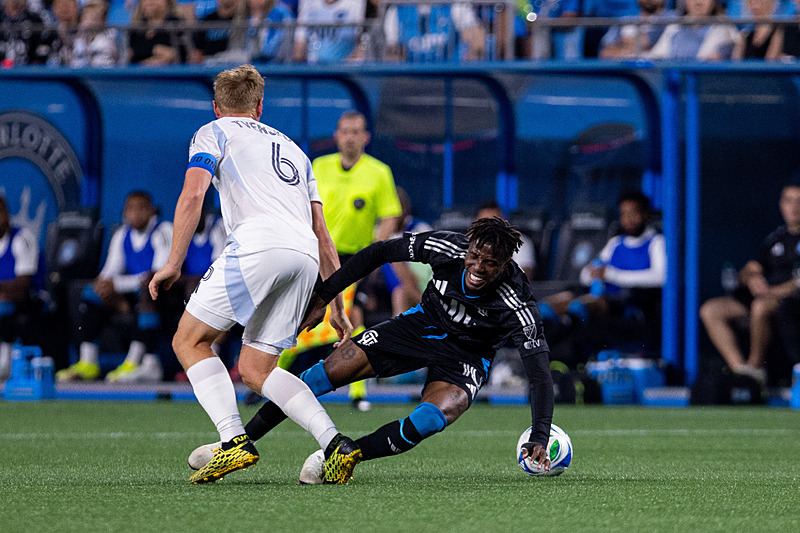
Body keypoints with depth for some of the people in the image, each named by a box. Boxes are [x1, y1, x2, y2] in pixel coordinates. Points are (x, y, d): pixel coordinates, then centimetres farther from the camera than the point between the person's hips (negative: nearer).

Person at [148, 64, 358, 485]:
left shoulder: (214, 133, 18)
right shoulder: (292, 149, 35)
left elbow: (193, 194, -1)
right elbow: (322, 235, 30)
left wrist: (173, 264, -1)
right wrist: (336, 305, 29)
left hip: (259, 245, -6)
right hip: (306, 257, 6)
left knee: (189, 341, 7)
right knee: (255, 370, 13)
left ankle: (234, 441, -13)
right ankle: (334, 443, -5)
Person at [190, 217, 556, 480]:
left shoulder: (518, 306, -32)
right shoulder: (446, 248, -26)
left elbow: (540, 374, -31)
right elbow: (380, 253, -12)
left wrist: (539, 439, -41)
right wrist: (323, 295, -10)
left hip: (467, 355, -2)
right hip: (423, 324, 2)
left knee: (439, 414, -34)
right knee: (333, 369, -8)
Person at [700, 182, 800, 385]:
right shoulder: (774, 238, 23)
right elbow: (748, 271, 21)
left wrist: (776, 291, -18)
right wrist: (751, 277, -3)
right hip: (764, 294, 7)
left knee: (761, 306, -40)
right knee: (710, 310, -13)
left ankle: (756, 366, -25)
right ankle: (738, 367, -27)